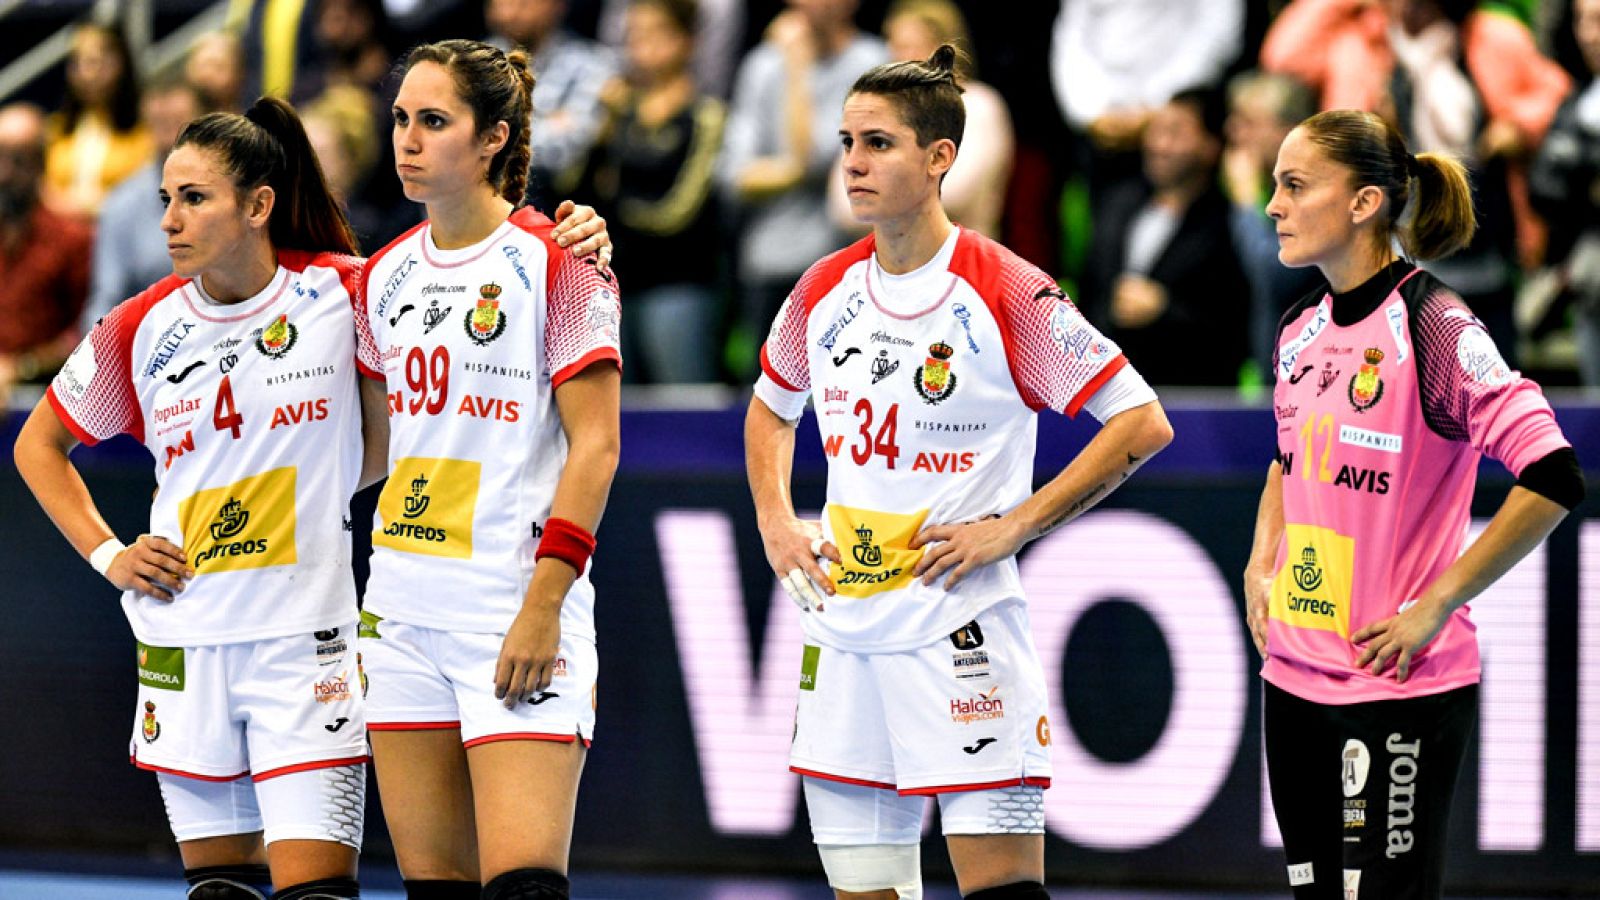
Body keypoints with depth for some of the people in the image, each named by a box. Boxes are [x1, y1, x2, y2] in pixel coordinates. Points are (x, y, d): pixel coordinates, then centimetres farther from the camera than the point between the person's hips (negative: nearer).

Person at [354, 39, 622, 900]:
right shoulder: (387, 276, 12)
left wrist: (546, 601, -17)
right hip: (402, 605, 7)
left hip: (517, 609, -7)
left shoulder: (557, 263, -8)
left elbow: (595, 444, -11)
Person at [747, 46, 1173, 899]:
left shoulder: (1008, 292, -10)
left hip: (962, 632, -6)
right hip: (843, 631, 6)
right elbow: (771, 406, 28)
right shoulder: (825, 291, 7)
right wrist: (774, 518, 11)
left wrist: (1012, 526, -11)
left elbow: (1141, 423, -8)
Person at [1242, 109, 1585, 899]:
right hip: (1295, 677, 7)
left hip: (1400, 686, -7)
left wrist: (1434, 605, -17)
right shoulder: (1299, 330, 9)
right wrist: (1261, 567, 12)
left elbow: (1552, 479, -21)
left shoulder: (1431, 328, -15)